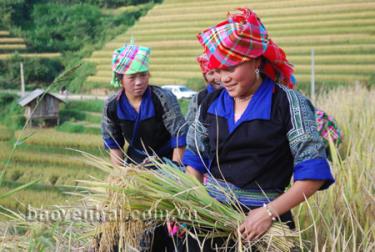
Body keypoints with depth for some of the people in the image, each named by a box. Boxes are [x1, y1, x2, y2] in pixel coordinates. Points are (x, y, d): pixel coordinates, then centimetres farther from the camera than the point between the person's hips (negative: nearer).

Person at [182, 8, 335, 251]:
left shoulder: (288, 103, -10)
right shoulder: (212, 103, 4)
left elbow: (314, 172, -13)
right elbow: (195, 156, 15)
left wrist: (269, 212, -22)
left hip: (262, 222, -4)